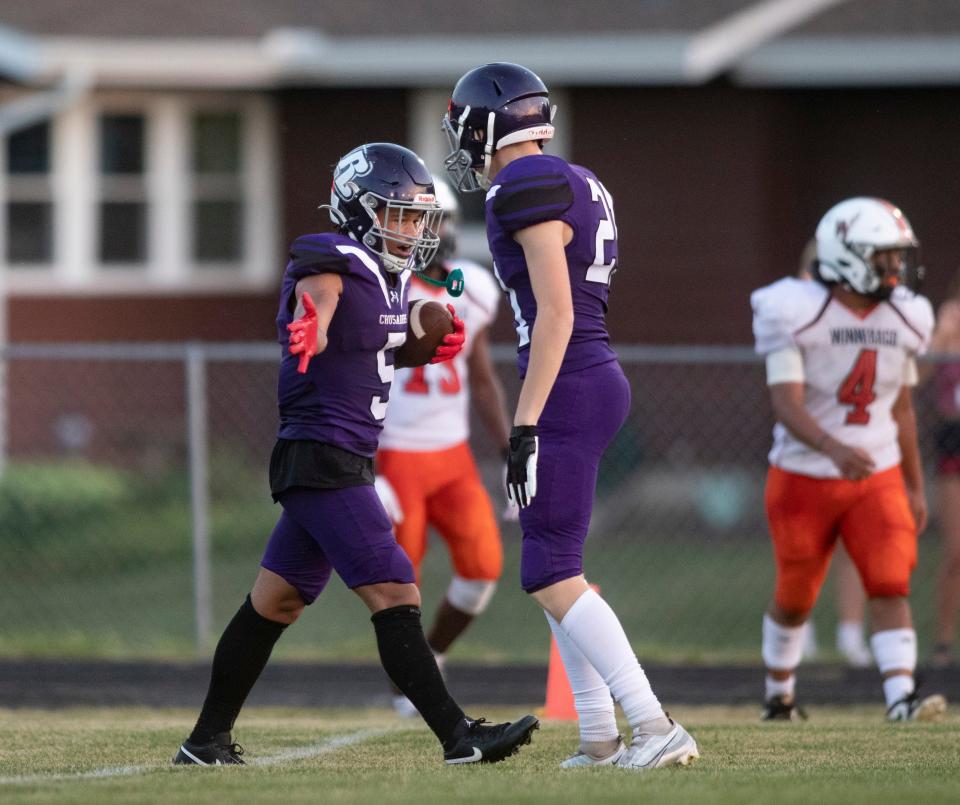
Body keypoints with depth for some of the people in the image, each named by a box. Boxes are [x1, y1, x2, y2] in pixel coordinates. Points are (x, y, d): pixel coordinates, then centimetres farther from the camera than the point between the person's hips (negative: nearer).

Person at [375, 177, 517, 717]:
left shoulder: (470, 291, 5)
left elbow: (484, 382, 14)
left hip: (453, 456, 5)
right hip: (394, 457, -5)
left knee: (483, 566, -7)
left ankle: (432, 655, 19)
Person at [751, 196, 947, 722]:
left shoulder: (904, 319, 2)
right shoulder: (798, 314, -16)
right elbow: (786, 403, -24)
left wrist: (915, 487, 15)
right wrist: (833, 448, -41)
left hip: (877, 479, 3)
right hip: (804, 477, -3)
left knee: (890, 586, -15)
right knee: (795, 598, 11)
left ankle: (902, 698, -25)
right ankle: (778, 695, 34)